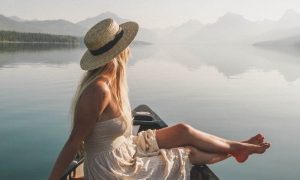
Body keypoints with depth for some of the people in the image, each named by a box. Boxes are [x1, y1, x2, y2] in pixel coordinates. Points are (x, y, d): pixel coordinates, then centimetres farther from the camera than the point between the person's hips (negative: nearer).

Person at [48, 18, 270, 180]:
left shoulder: (109, 79, -4)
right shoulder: (99, 90, -32)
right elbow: (74, 142, -26)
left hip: (125, 149, 8)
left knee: (183, 130, 8)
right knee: (190, 153, 5)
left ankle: (237, 147, 26)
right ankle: (236, 149, 31)